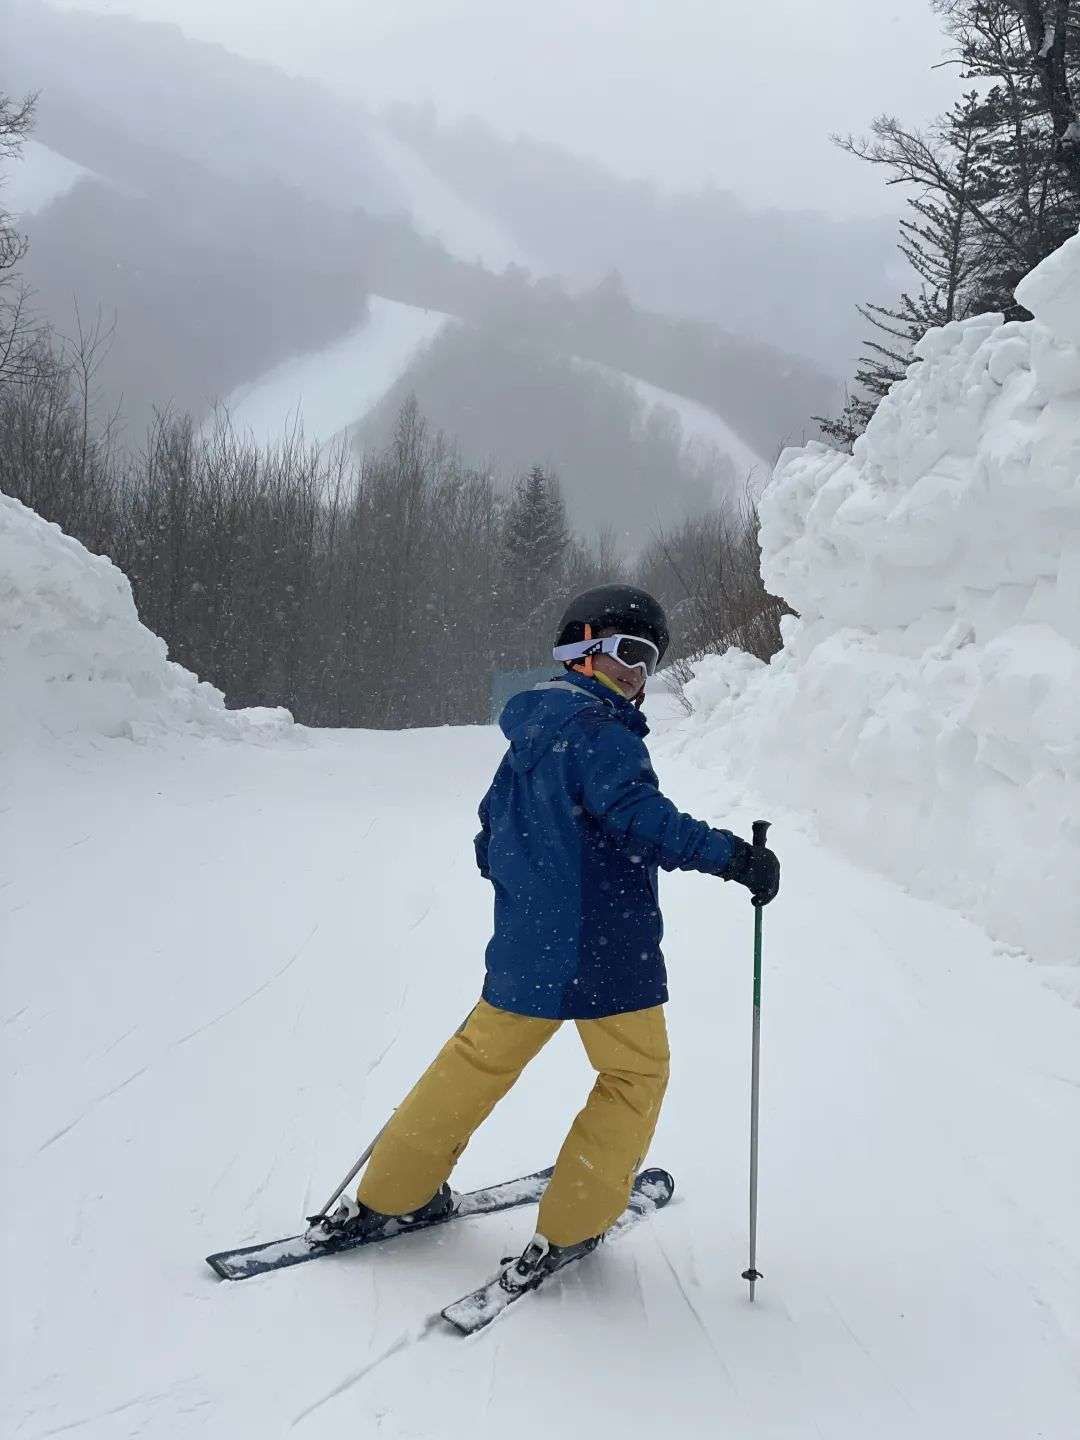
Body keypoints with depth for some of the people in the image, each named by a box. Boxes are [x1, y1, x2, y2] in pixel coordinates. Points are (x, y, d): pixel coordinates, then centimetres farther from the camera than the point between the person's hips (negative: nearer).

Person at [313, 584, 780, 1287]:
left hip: (528, 944, 8)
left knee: (482, 1057, 20)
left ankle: (392, 1194, 28)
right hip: (604, 946, -8)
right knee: (636, 1074, 11)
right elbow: (639, 814, -28)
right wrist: (731, 855, -26)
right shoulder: (596, 727, -13)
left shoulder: (532, 730, 14)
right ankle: (569, 1229, 13)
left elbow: (490, 837, 21)